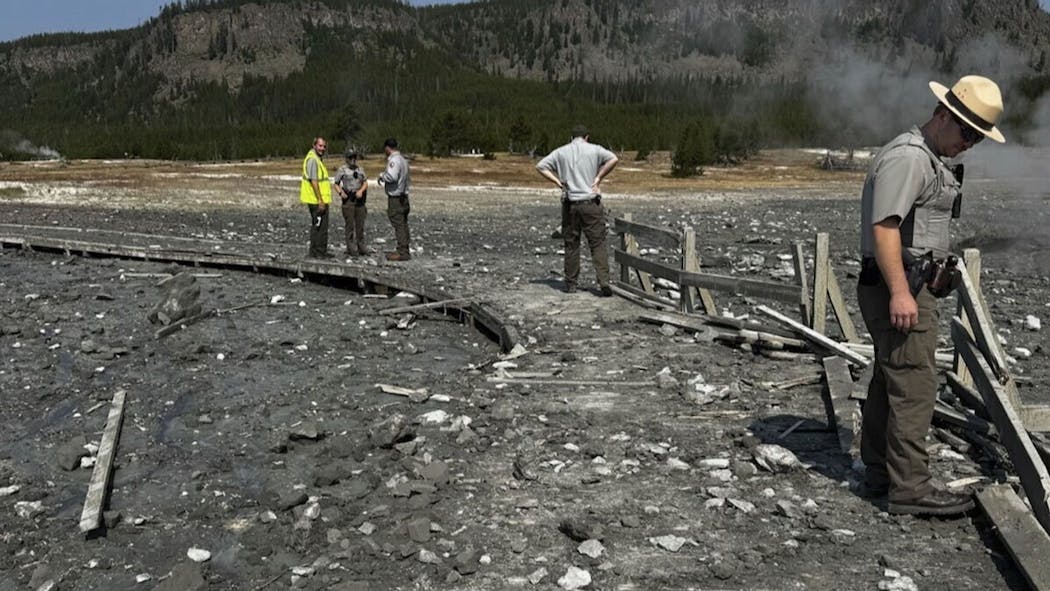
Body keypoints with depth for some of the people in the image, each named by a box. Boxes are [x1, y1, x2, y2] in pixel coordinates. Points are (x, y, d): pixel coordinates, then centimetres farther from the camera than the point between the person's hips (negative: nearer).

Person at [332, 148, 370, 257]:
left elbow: (365, 183, 10)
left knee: (360, 224, 7)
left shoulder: (360, 169, 11)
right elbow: (335, 184, -1)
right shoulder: (342, 170, -2)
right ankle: (351, 249, 2)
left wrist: (361, 191, -9)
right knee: (350, 225, -3)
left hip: (359, 199, 5)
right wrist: (340, 192, -18)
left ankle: (361, 246, 15)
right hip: (348, 200, -5)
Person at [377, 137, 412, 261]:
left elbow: (391, 177, -30)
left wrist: (382, 176, -10)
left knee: (399, 225, -7)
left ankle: (402, 252, -7)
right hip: (404, 196, 10)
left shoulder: (394, 160, -15)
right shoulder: (403, 160, 15)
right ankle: (404, 250, 19)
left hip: (396, 198, -10)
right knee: (403, 224, 13)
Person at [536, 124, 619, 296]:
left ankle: (570, 283, 15)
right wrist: (598, 178, -6)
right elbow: (614, 159, -12)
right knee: (598, 244, 0)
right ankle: (603, 282, -11)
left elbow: (540, 166, 5)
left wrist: (557, 181, 3)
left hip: (569, 204, 2)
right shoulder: (594, 149, 2)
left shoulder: (561, 152, 8)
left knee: (571, 245, 11)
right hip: (591, 203, -2)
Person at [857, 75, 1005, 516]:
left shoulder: (929, 159, 20)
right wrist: (900, 292, -28)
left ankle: (879, 471, 25)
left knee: (890, 380, 15)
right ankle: (910, 489, -4)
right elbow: (884, 227, -23)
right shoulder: (907, 156, -15)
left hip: (908, 286, 11)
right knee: (915, 386, -9)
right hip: (899, 288, -11)